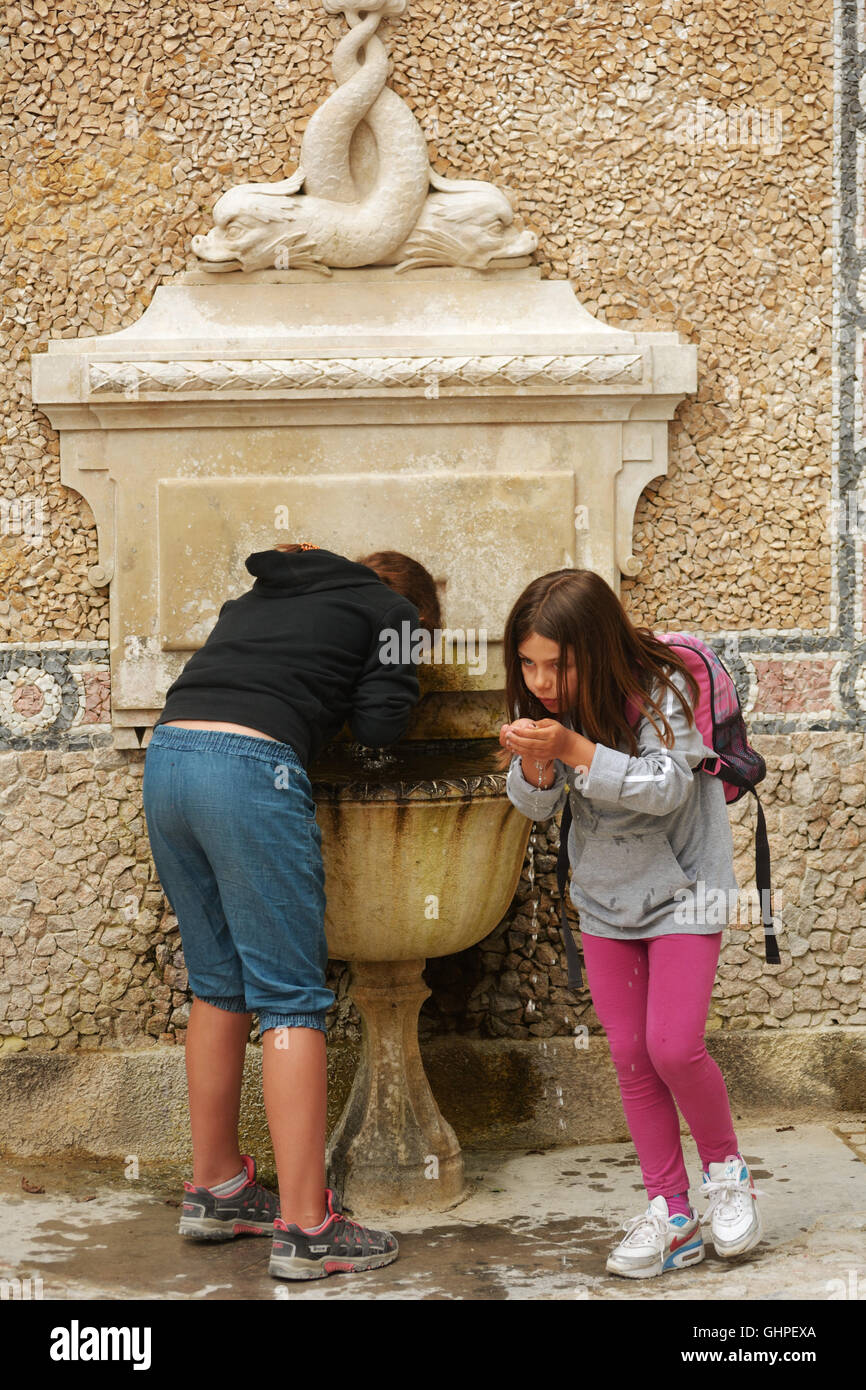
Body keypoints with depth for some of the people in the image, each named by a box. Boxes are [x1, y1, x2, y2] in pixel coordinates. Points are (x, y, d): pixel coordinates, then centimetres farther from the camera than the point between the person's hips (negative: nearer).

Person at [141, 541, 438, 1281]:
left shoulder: (260, 595, 31)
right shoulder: (394, 614, 12)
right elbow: (378, 726, 3)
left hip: (167, 753, 7)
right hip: (251, 766, -7)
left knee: (218, 987, 17)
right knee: (291, 997, -3)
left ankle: (215, 1189, 26)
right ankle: (305, 1228, -2)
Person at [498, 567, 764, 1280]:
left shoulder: (661, 689, -23)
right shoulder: (541, 704, -9)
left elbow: (666, 787, -31)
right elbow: (536, 806, -5)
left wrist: (572, 748, -41)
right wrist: (535, 767, -29)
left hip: (682, 886, -5)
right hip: (605, 894, 5)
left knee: (674, 1046, -13)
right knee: (630, 1055, 5)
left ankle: (726, 1167, 15)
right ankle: (671, 1215, 15)